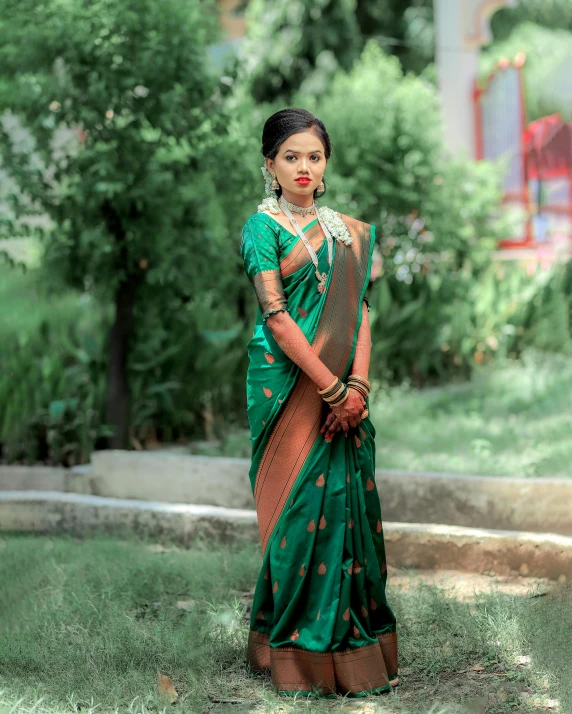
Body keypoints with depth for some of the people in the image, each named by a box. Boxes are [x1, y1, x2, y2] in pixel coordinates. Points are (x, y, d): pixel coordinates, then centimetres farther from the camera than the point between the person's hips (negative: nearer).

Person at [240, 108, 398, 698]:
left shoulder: (347, 230, 14)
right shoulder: (264, 226, -3)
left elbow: (359, 312, 8)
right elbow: (276, 317, -12)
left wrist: (358, 384, -7)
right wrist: (333, 388, -16)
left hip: (342, 387, 5)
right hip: (289, 384, -5)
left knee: (348, 498, 5)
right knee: (300, 502, -4)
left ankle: (351, 639, 14)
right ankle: (296, 649, 6)